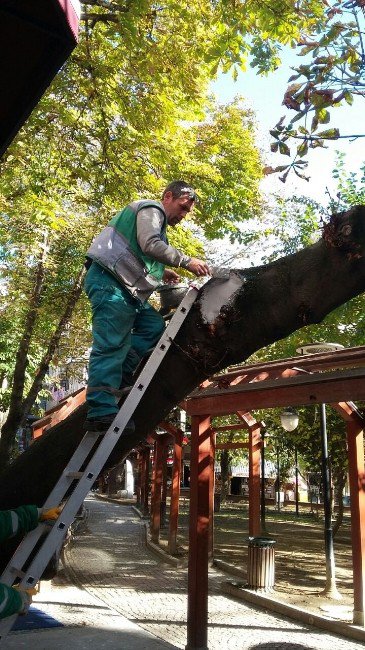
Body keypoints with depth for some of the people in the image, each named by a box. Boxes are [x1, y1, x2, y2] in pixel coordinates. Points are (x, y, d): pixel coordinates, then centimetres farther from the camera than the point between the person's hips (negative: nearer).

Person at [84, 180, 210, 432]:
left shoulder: (156, 221, 29)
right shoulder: (151, 209, -1)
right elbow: (150, 245, -19)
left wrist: (161, 272, 16)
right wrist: (187, 261, -18)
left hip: (125, 288, 10)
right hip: (108, 281, -10)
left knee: (154, 325, 6)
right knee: (112, 344, -17)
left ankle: (119, 374, 1)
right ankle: (103, 411, -22)